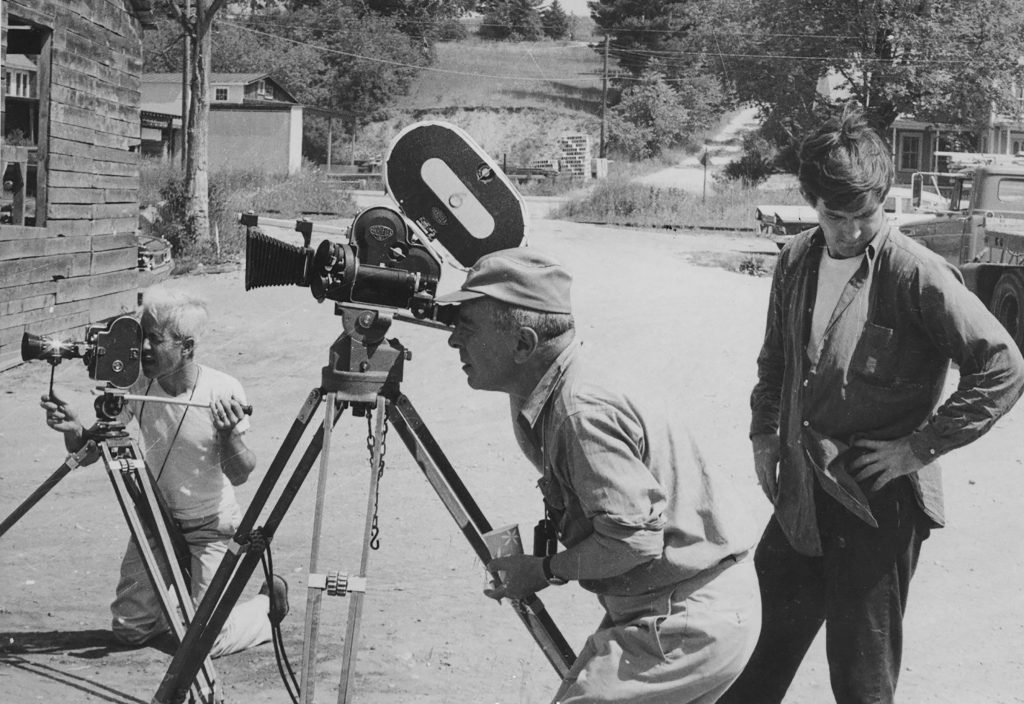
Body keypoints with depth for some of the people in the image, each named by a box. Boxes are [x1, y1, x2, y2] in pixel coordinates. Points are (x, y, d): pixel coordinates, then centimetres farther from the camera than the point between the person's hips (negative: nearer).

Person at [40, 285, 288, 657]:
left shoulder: (223, 391, -22)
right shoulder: (138, 386, -12)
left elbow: (240, 475, -16)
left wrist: (229, 436, -37)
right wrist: (73, 429, -31)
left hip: (211, 528, -4)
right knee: (128, 630, 3)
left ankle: (268, 605, 18)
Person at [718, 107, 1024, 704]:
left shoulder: (917, 273, -16)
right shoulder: (799, 260, 4)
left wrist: (920, 446, -16)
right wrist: (764, 432, 11)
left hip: (878, 501, -6)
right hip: (801, 496, 6)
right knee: (776, 637, 23)